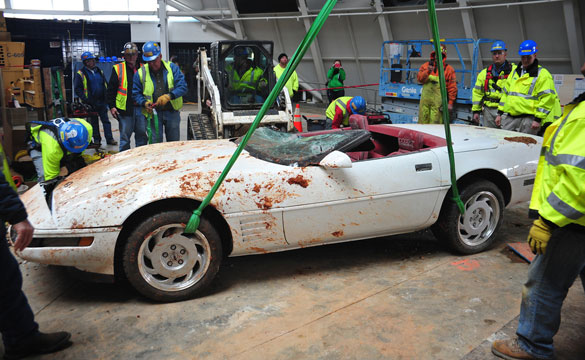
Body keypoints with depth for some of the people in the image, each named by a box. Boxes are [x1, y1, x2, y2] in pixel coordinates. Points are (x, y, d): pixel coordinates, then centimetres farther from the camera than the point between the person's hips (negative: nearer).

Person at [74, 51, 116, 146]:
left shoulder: (99, 71, 11)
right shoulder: (80, 73, -3)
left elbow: (105, 85, 17)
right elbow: (77, 89, -6)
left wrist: (106, 97, 6)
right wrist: (85, 99, -15)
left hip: (102, 102, 3)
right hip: (90, 103, -3)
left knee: (106, 120, 4)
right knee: (94, 122, 7)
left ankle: (109, 139, 7)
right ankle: (97, 139, 16)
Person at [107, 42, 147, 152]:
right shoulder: (118, 69, 4)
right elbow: (111, 89, 4)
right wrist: (111, 106, -3)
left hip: (141, 108, 2)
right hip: (125, 109, -2)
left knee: (142, 135, 8)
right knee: (125, 136, 3)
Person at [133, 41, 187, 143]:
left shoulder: (172, 68, -2)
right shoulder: (140, 73, 1)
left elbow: (183, 87, -9)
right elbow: (136, 93, 6)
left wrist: (169, 96, -24)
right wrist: (144, 103, -15)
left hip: (172, 112, 1)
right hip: (153, 113, 0)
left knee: (174, 143, 12)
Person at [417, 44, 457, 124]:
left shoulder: (448, 69, 4)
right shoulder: (426, 65, 12)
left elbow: (452, 87, 2)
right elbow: (420, 78, 0)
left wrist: (451, 103, -2)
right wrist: (427, 71, -17)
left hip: (438, 102, -3)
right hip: (425, 99, 3)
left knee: (435, 123, -7)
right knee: (423, 122, 5)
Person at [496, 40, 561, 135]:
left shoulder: (543, 74, -2)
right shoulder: (515, 72, 18)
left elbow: (547, 98, -9)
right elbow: (506, 93, 21)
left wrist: (538, 119, -15)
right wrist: (500, 113, 13)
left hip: (529, 119, -6)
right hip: (509, 117, 6)